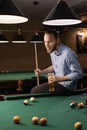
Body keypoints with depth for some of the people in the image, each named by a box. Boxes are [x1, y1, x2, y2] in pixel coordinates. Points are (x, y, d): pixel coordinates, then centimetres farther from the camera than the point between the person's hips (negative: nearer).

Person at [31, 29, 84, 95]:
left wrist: (59, 78, -27)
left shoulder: (68, 54, -26)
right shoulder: (52, 51, 2)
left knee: (34, 91, -13)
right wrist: (43, 71, 5)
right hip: (57, 82, 9)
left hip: (66, 87, -9)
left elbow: (79, 74, -23)